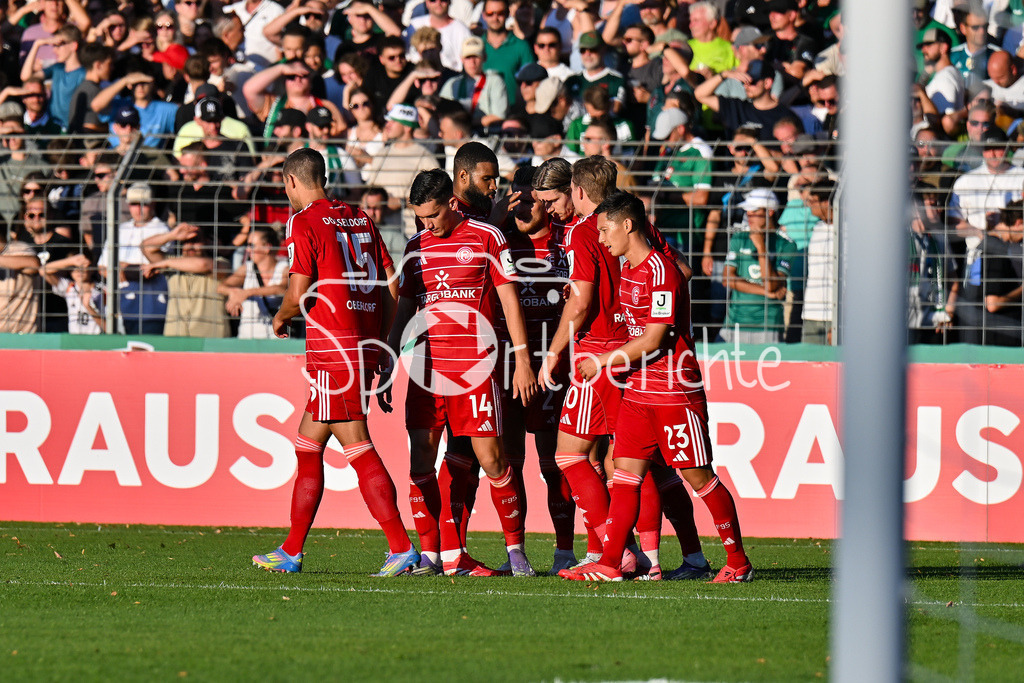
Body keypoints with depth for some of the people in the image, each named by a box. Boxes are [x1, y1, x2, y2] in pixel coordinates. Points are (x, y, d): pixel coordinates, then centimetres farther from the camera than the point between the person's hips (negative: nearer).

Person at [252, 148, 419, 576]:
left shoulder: (304, 223, -6)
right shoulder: (360, 220, 16)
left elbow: (299, 294, -13)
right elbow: (391, 286, 14)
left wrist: (281, 319, 8)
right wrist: (379, 345, 19)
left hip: (333, 348, -8)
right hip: (365, 346, 8)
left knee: (358, 448, -8)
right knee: (307, 444, 15)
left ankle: (402, 548, -14)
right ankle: (291, 552, 18)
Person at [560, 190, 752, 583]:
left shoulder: (661, 271, -16)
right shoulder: (628, 270, 11)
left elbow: (653, 340, -19)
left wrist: (603, 361, -11)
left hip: (676, 392, -8)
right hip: (638, 391, 8)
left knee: (698, 476, -2)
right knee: (625, 472, 2)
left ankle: (738, 562, 7)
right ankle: (609, 564, 0)